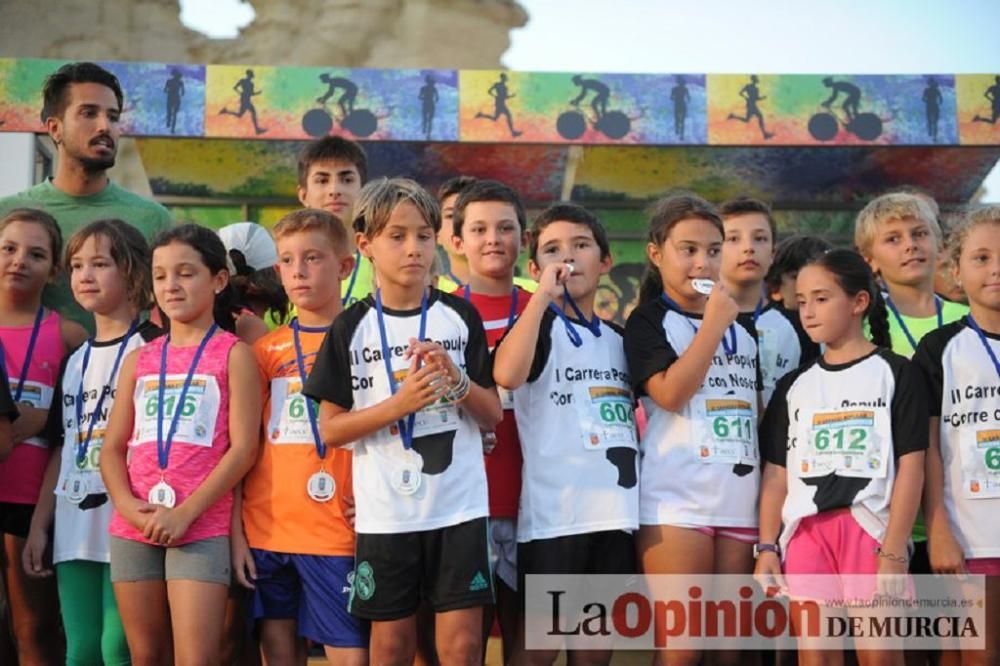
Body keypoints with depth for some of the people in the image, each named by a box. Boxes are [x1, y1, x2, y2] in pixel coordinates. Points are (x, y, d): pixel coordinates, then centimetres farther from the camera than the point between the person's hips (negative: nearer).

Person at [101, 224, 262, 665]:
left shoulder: (233, 354, 1)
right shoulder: (138, 360, 14)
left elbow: (243, 447, -7)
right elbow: (112, 449, 11)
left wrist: (185, 513, -14)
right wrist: (128, 505, -8)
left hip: (201, 528, -4)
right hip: (134, 529, 5)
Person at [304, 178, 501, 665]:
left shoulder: (460, 318, 4)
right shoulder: (352, 327, 0)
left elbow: (492, 416, 6)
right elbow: (330, 429, -2)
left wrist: (456, 378, -13)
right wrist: (399, 403, -16)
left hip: (458, 505, 1)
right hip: (385, 510, 0)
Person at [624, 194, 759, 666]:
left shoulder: (745, 326, 16)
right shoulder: (649, 320, 1)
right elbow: (670, 394, -15)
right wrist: (714, 324, -12)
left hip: (739, 502, 5)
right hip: (676, 502, -5)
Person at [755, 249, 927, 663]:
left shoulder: (895, 373, 3)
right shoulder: (794, 385, 14)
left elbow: (910, 468, -4)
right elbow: (776, 475, 12)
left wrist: (894, 553, -12)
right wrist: (766, 547, 2)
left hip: (872, 531, -3)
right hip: (806, 533, 3)